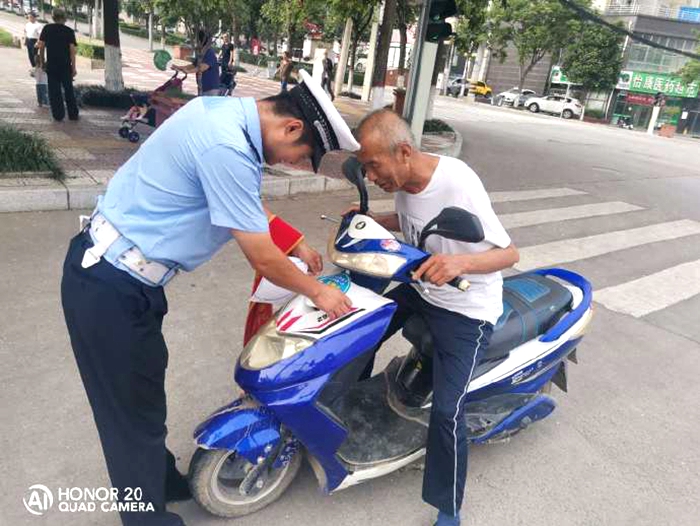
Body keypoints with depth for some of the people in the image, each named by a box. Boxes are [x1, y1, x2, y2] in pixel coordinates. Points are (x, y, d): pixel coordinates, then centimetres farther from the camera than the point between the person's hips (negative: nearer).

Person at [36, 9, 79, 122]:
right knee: (69, 90, 10)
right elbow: (72, 49, -8)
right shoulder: (69, 31, -2)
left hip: (51, 65, 1)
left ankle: (58, 115, 7)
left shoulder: (47, 28, 2)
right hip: (65, 65, -1)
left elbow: (41, 45, -1)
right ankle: (73, 114, 11)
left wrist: (42, 60, 12)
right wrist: (73, 67, -6)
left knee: (54, 91, 6)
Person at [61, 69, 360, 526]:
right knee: (136, 412, 8)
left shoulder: (229, 111, 3)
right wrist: (317, 291, -3)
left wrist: (299, 245, 24)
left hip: (117, 268, 10)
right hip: (112, 286, -10)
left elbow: (248, 201, 19)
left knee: (143, 393, 24)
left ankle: (161, 480, 45)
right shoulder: (227, 149, -28)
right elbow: (264, 261, -20)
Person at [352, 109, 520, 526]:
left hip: (466, 310, -7)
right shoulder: (405, 181, -7)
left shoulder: (457, 183, -29)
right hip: (419, 288, 8)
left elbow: (510, 253, -25)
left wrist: (460, 261, -45)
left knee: (447, 410, -13)